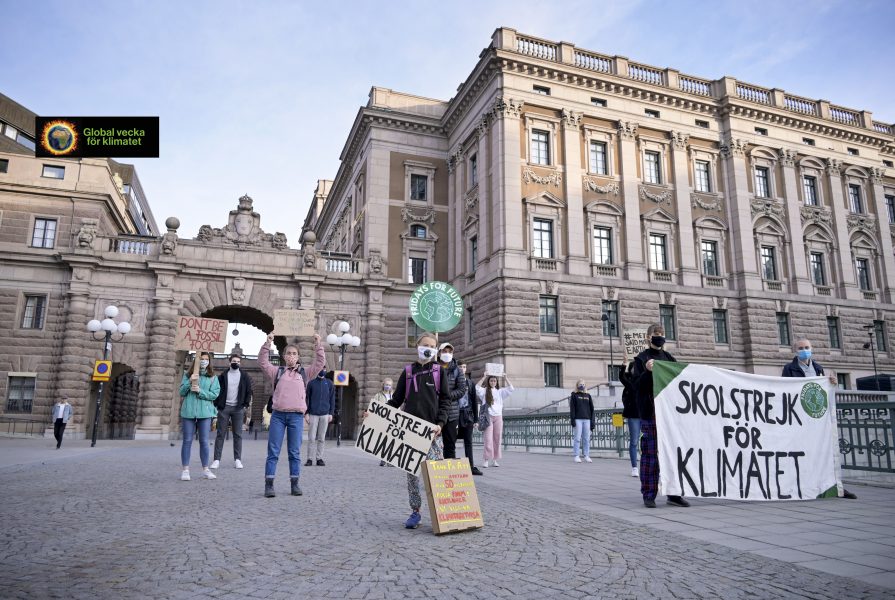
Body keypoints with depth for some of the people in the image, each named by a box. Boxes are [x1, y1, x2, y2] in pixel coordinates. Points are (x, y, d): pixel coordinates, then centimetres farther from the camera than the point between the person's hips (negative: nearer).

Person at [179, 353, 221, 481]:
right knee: (187, 441, 2)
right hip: (188, 411, 0)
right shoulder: (187, 375, 10)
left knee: (204, 441, 3)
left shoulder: (213, 377, 7)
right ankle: (185, 470, 8)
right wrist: (190, 381, -12)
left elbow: (214, 394, -2)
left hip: (205, 412, 0)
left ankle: (205, 469, 12)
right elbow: (181, 392, 3)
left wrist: (200, 391, -15)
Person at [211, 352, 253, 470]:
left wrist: (246, 405, 0)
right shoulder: (223, 376, 7)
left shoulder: (245, 377, 7)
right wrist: (217, 405, -1)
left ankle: (237, 459, 7)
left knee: (238, 435, 2)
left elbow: (249, 392, 8)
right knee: (220, 434, 1)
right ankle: (217, 459, 4)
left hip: (238, 408, 0)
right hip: (224, 408, 0)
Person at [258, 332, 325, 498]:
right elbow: (263, 361, 5)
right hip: (278, 415, 0)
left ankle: (295, 484, 13)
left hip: (297, 416, 0)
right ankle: (269, 485, 4)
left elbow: (320, 362, 6)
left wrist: (318, 344, -1)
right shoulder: (277, 372, 11)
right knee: (273, 452, 0)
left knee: (295, 452, 6)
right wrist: (268, 343, -4)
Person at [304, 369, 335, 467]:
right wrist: (306, 413, -2)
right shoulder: (311, 383, 5)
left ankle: (319, 459, 9)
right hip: (313, 414, -1)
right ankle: (310, 459, 2)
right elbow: (307, 399, 5)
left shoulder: (329, 384, 8)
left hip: (324, 414, 1)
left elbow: (332, 399, 9)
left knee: (321, 438, 4)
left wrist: (331, 413, 2)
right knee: (311, 438, -2)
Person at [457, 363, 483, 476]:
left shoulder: (470, 383, 10)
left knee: (468, 443, 6)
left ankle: (471, 467, 8)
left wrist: (476, 420, 7)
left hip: (468, 416, 3)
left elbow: (475, 402, 12)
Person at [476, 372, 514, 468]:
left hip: (498, 417, 3)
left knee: (497, 439, 5)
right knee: (488, 439, -8)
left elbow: (511, 389, 1)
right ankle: (486, 460, -4)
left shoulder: (500, 392, 11)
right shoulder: (484, 391, 5)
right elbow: (477, 388, -14)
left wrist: (506, 378, -1)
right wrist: (483, 377, -14)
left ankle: (495, 459, 13)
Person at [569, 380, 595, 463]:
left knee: (587, 439, 2)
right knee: (577, 438, -3)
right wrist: (572, 420, -9)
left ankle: (586, 456, 8)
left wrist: (592, 421, 8)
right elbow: (572, 408, 0)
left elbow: (592, 409, 14)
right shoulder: (574, 395, 6)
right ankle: (577, 456, 1)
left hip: (587, 419, 3)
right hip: (578, 419, -3)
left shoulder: (588, 396, 15)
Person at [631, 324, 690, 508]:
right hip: (649, 412, -5)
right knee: (650, 453, -2)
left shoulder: (669, 358, 17)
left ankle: (673, 493, 11)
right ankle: (649, 495, 4)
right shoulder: (641, 359, 3)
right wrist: (647, 371, -18)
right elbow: (636, 385, -4)